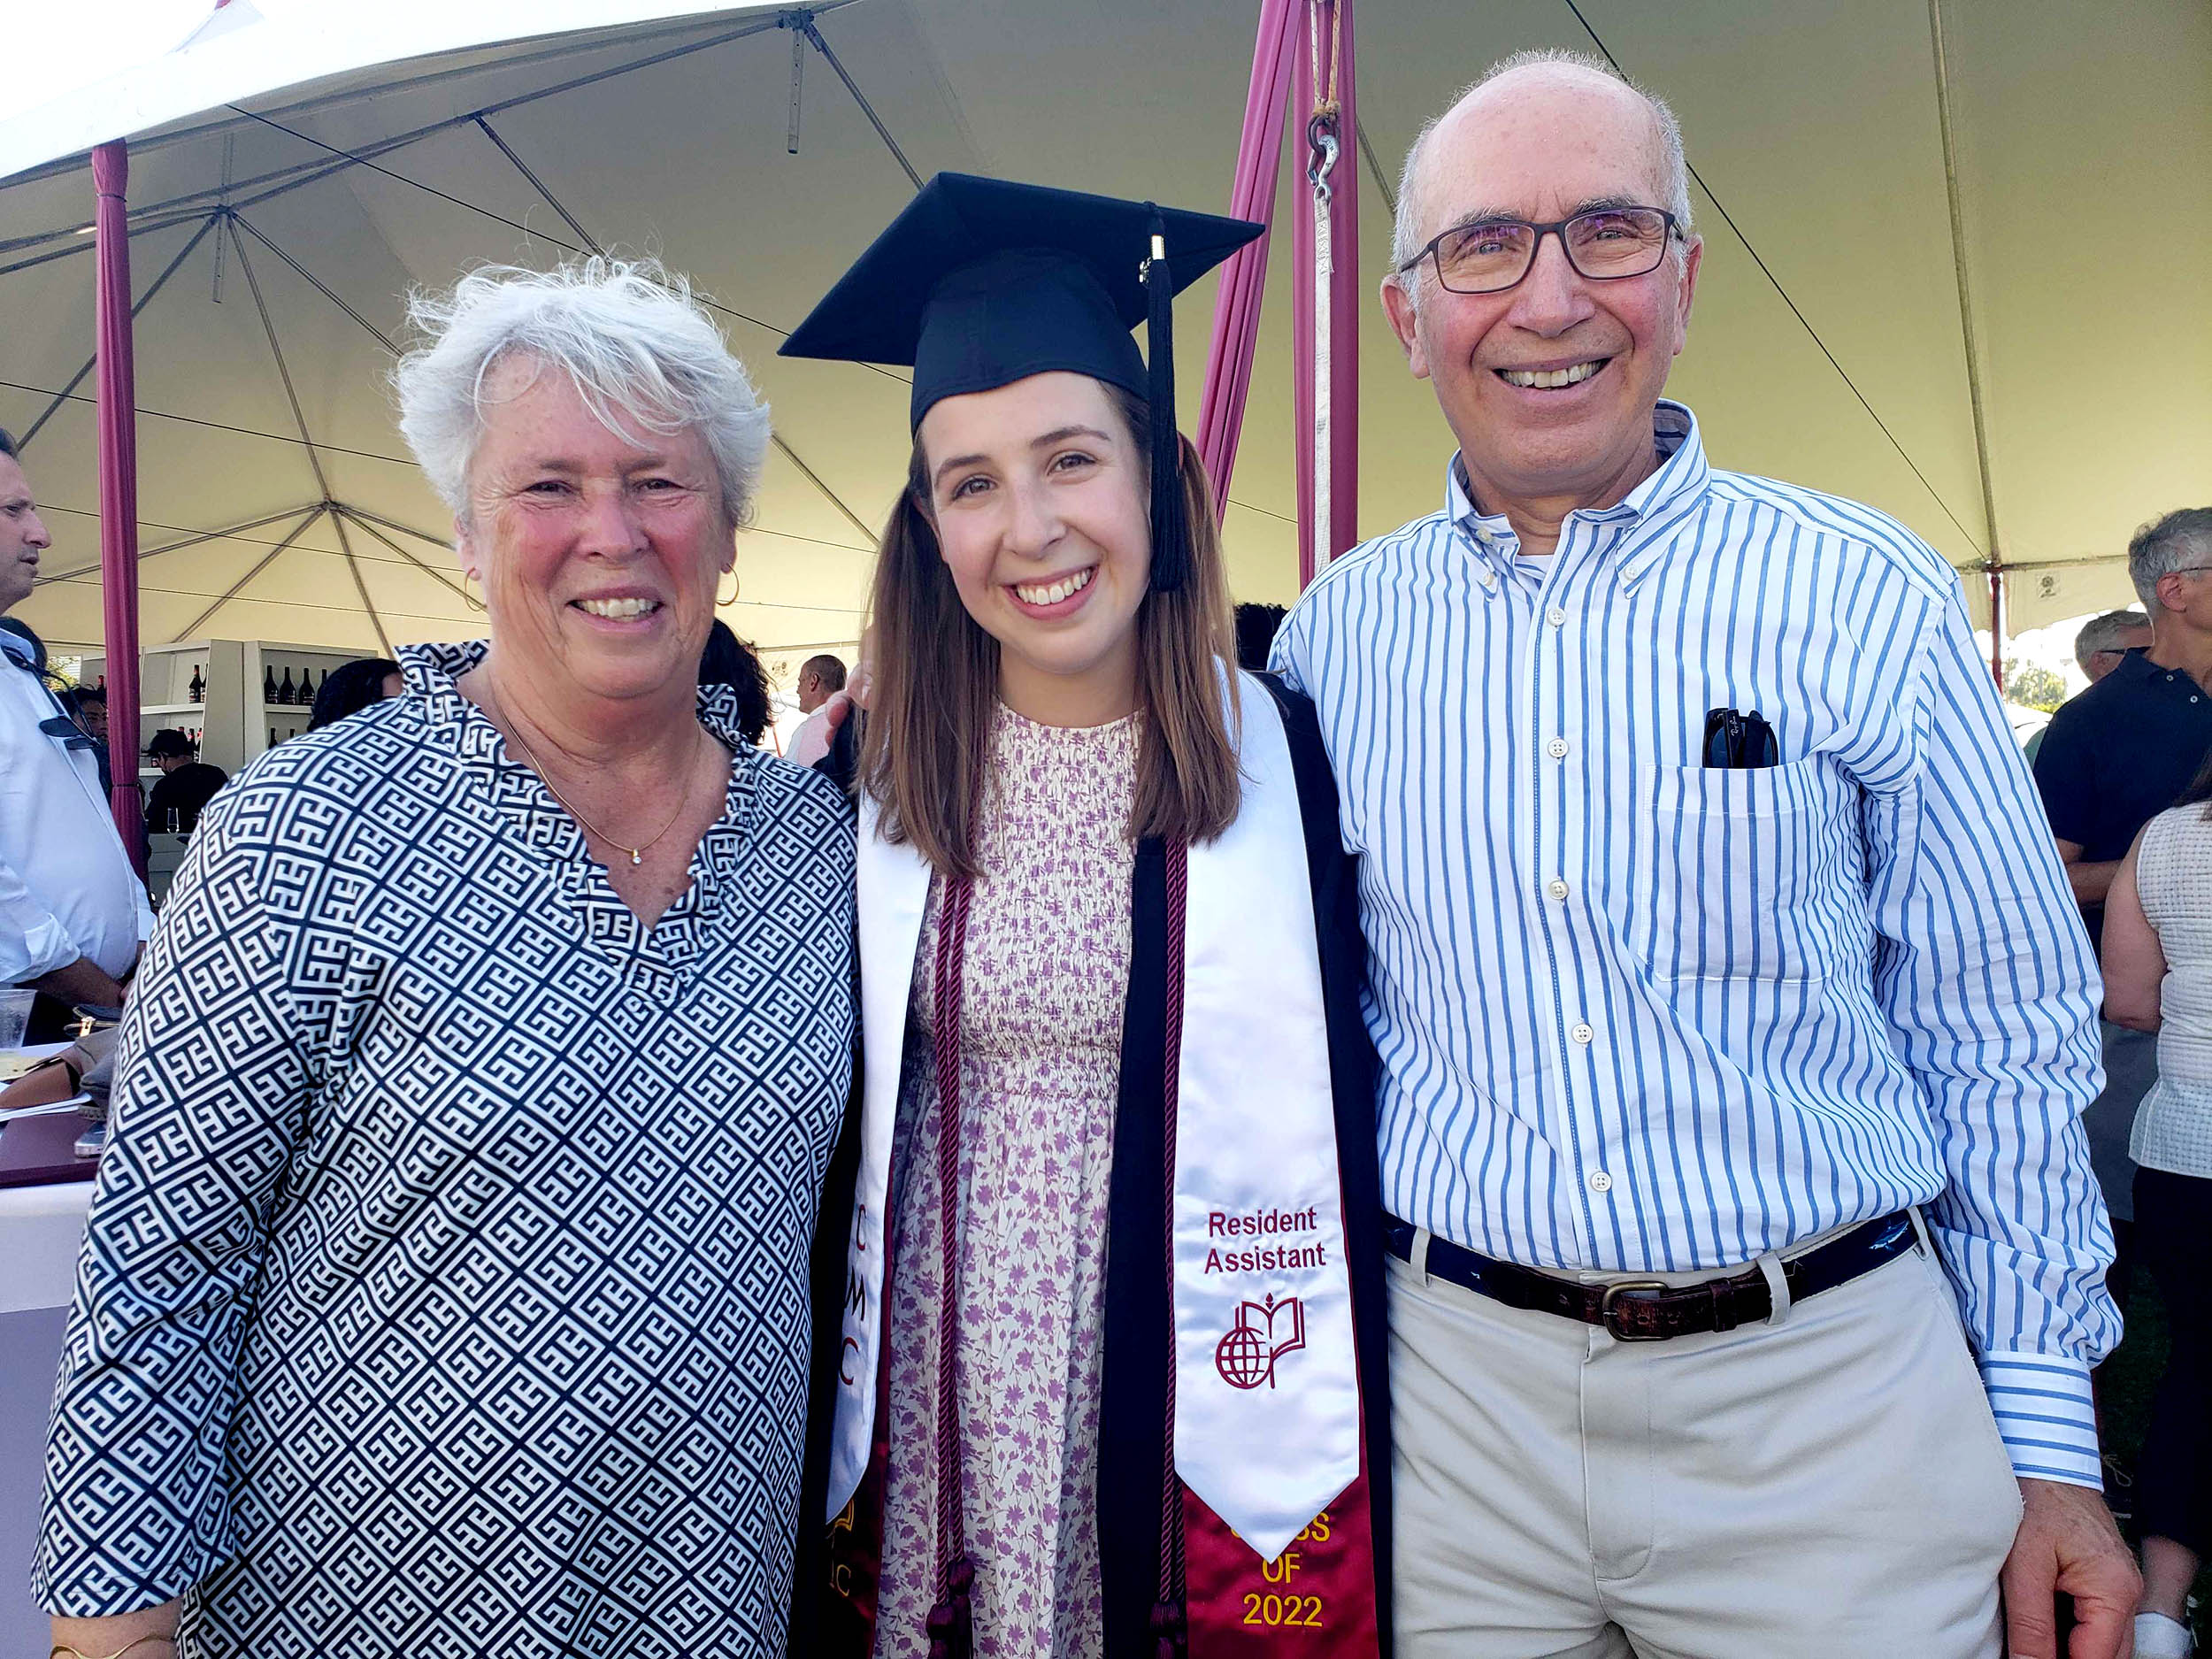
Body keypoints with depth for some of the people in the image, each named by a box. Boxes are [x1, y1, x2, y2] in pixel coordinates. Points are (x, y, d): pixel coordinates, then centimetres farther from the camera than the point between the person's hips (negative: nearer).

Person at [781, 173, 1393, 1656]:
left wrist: (1345, 1461, -3)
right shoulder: (866, 785, -2)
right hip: (940, 1401, 2)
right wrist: (826, 1455, 6)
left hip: (1206, 1407, -1)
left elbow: (1353, 1119, -3)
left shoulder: (1289, 764, -7)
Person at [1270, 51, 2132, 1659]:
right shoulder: (1333, 636, -1)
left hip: (1832, 1397, -1)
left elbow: (2009, 1037, -1)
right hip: (1456, 1396, 2)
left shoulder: (1866, 597, -5)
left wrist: (2048, 1439, 0)